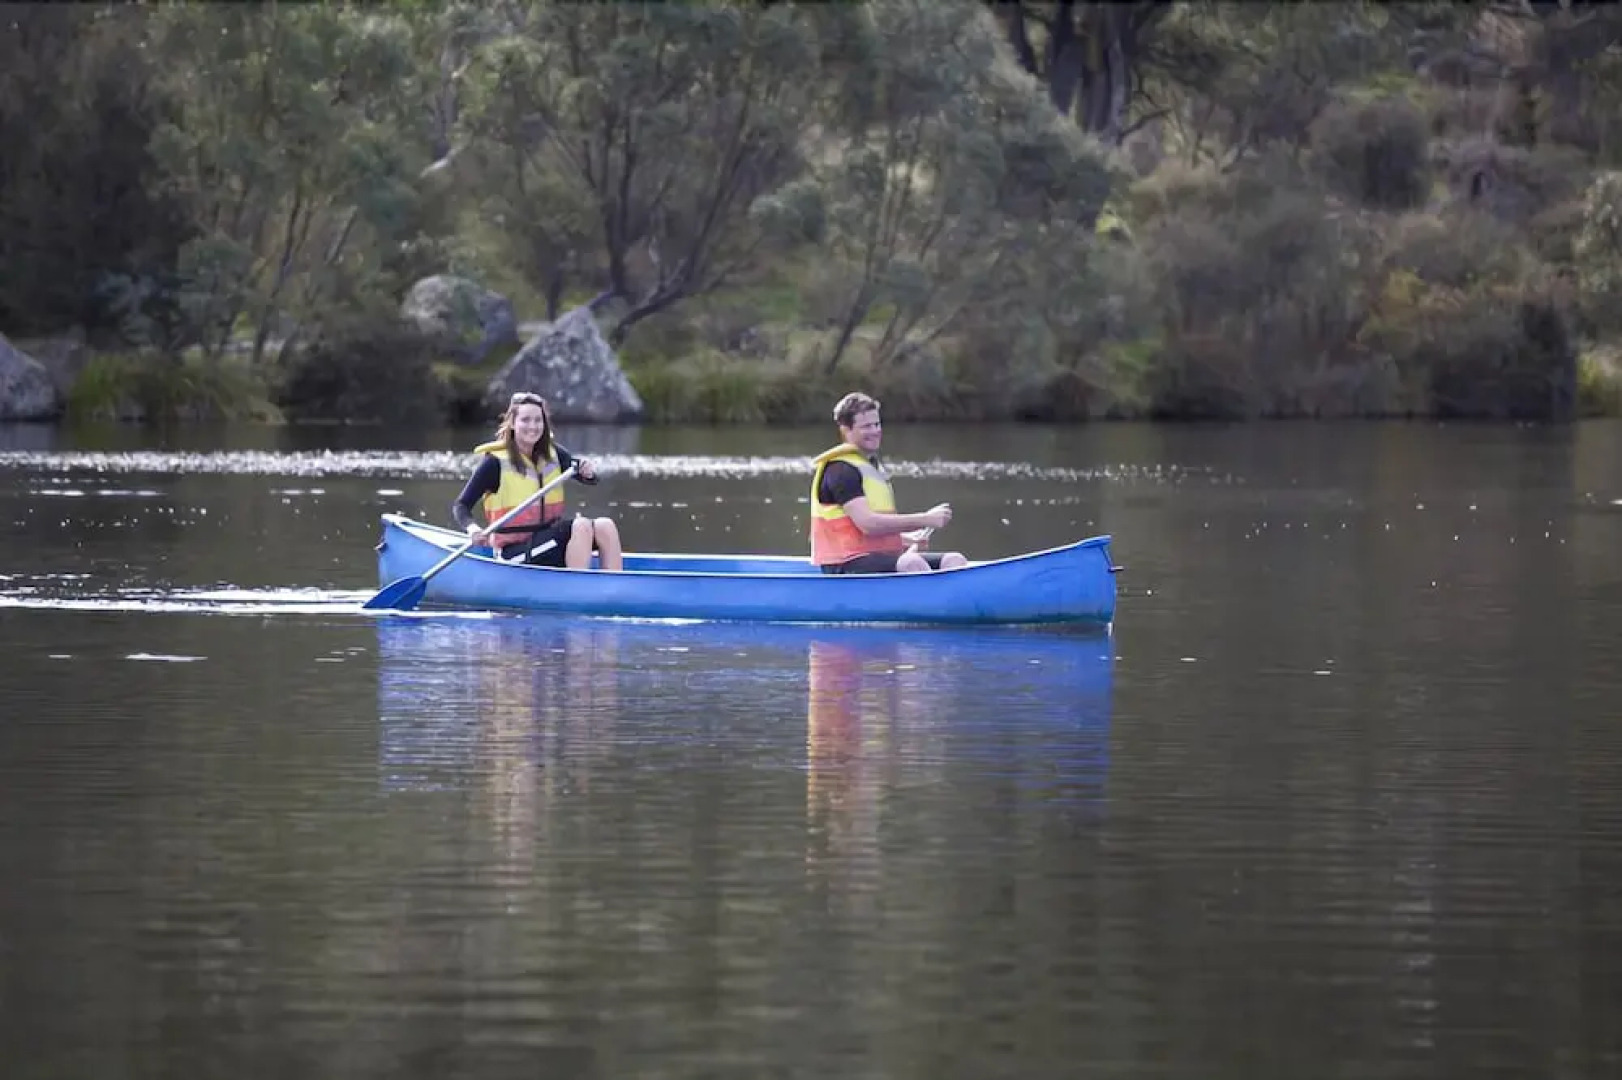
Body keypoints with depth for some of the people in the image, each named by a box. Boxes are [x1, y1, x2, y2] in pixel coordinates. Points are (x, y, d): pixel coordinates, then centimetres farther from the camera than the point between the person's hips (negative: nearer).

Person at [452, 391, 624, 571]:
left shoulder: (551, 453, 7)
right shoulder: (496, 462, -8)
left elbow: (591, 479, 7)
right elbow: (460, 506, -8)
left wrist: (588, 472, -17)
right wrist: (472, 529, -29)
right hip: (515, 553, -6)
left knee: (605, 526, -18)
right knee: (581, 526, -28)